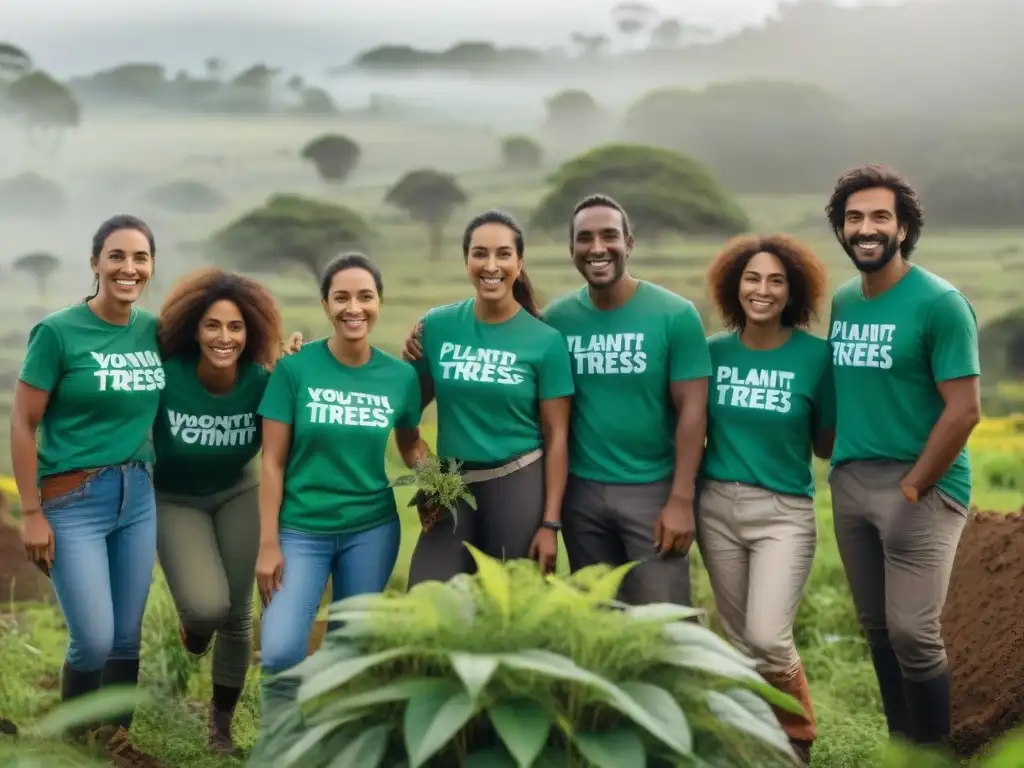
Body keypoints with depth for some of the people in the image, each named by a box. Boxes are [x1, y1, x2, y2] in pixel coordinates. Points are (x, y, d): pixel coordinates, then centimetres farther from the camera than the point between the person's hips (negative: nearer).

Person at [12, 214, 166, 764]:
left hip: (138, 496, 5)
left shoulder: (155, 330, 2)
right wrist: (31, 513, -10)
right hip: (74, 501, -5)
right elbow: (23, 424, -8)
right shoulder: (58, 332, -11)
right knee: (94, 640, -4)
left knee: (127, 636, 11)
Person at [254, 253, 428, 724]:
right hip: (301, 529, -2)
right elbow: (273, 462, -6)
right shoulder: (295, 368, -9)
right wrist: (268, 544, -9)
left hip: (372, 529, 2)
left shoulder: (400, 375, -2)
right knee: (281, 653, -14)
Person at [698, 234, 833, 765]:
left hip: (785, 512, -3)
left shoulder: (815, 354, -6)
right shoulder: (714, 351, 2)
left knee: (768, 639, -13)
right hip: (717, 507, 3)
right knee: (740, 639, 11)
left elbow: (826, 446, 1)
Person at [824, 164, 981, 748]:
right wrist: (837, 464, 7)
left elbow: (964, 411, -14)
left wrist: (914, 486, -12)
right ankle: (900, 740, 26)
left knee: (912, 632, -8)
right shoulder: (842, 301, 8)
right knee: (876, 628, 12)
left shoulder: (939, 303, -11)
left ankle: (932, 751, 11)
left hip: (920, 486, -6)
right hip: (849, 483, 6)